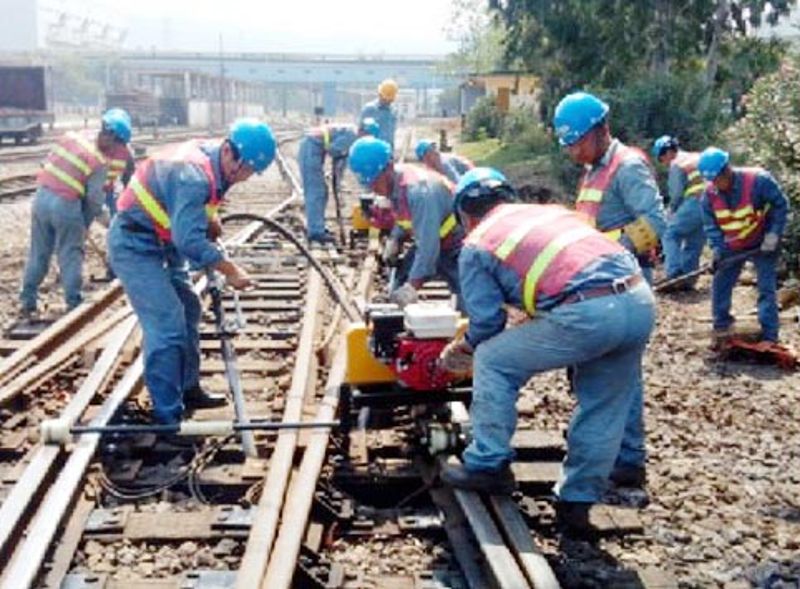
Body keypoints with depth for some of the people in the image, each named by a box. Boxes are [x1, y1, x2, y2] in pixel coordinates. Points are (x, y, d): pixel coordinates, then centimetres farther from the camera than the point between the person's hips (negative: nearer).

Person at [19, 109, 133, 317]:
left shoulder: (72, 136, 6)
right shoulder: (100, 161, -11)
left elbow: (48, 163, 11)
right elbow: (94, 198, -10)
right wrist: (86, 222, 7)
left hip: (42, 196, 6)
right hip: (65, 205, -6)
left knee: (38, 254, 16)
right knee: (70, 256, 6)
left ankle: (28, 302, 23)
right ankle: (74, 303, 11)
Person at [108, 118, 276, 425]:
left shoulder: (211, 160, -2)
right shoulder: (194, 175, -31)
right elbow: (189, 240, -36)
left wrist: (210, 219, -1)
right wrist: (230, 270, -28)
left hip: (161, 242, 10)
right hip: (135, 245, -10)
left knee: (188, 310, 17)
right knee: (167, 325, -15)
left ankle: (188, 389, 31)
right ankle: (168, 418, -9)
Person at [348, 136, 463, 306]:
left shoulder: (418, 190, -36)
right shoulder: (393, 184, -8)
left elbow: (428, 246, -38)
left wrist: (413, 285, -40)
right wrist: (394, 238, -6)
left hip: (457, 246, -9)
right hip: (428, 242, 9)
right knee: (398, 289, 8)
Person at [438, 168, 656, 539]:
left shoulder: (476, 245, 11)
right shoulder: (552, 210, 29)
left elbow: (487, 322, 8)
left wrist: (463, 349, 30)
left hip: (588, 313, -6)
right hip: (641, 299, 7)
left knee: (493, 362, 13)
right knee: (605, 406, 20)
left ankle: (488, 466, 18)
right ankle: (577, 502, 27)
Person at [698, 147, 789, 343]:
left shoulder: (758, 180, -26)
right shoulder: (709, 194, -13)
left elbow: (781, 205, -14)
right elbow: (710, 224, -5)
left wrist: (774, 234, -19)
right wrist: (717, 250, -19)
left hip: (762, 244, -4)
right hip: (732, 247, 4)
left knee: (766, 288, -7)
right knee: (720, 283, 5)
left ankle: (769, 336, -3)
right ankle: (721, 324, 24)